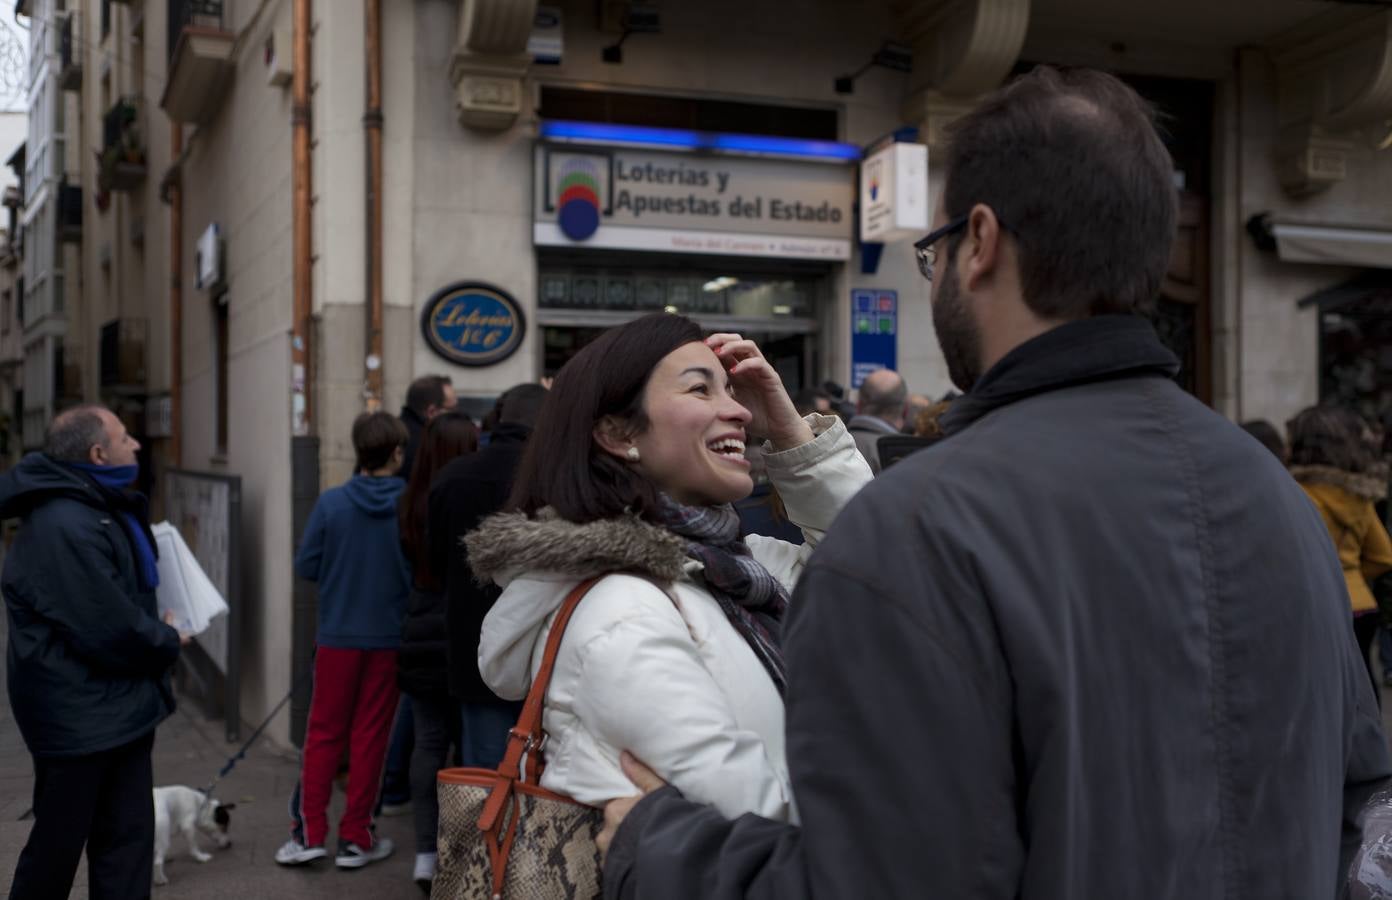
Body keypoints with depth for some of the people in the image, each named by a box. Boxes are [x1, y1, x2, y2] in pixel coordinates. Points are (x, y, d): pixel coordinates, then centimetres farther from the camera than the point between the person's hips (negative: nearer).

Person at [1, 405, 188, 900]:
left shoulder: (100, 509, 11)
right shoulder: (64, 527, -24)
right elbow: (111, 630, -25)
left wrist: (155, 630, 4)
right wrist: (168, 641, -8)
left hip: (119, 707, 10)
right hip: (79, 717, -10)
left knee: (128, 840, 13)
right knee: (58, 848, 6)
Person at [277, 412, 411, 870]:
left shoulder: (331, 502, -8)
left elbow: (306, 566, -3)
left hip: (338, 635, 1)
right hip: (390, 638, -1)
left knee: (324, 732, 13)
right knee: (370, 735, 9)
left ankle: (310, 832, 15)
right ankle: (355, 837, 16)